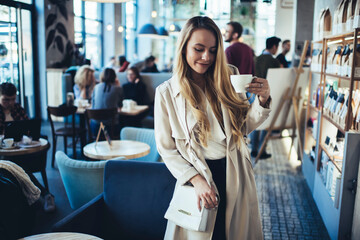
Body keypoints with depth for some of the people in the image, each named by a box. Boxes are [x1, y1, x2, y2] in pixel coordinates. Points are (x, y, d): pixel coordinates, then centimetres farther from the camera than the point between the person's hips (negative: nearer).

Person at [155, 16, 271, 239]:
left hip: (236, 175, 3)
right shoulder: (166, 92, -8)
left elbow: (243, 126, 5)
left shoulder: (229, 78, 0)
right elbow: (167, 149, -5)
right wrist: (196, 180, -15)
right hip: (199, 174, -3)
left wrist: (262, 100, -12)